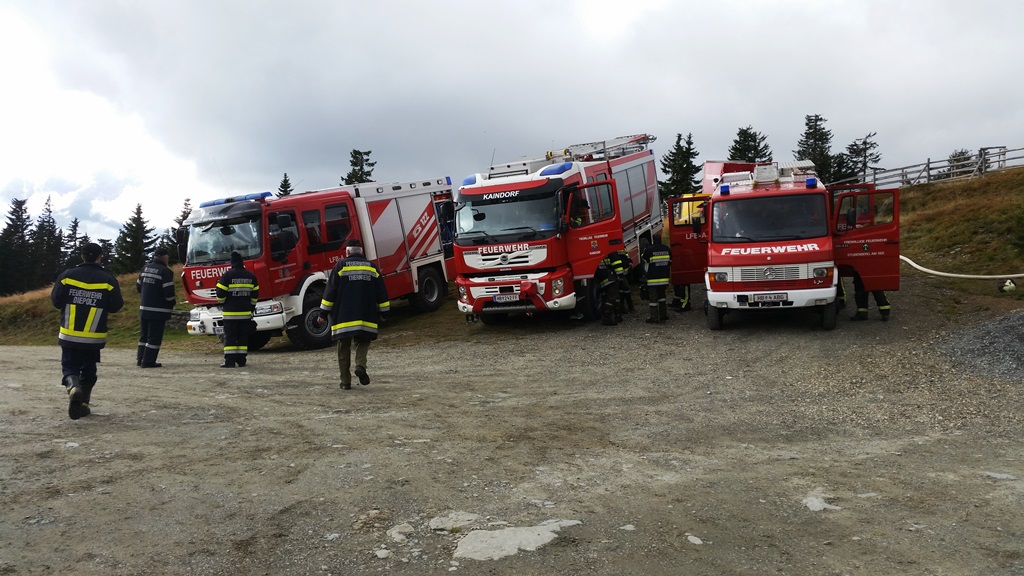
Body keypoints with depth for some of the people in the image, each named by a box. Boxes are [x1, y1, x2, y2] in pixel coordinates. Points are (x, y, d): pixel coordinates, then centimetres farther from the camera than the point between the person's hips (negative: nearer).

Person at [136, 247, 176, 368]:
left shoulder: (146, 268, 10)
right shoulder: (165, 271, -13)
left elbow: (138, 286, 16)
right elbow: (168, 291, -17)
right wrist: (171, 303, 1)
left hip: (144, 308, 7)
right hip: (159, 310, -7)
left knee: (144, 334, 17)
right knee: (154, 336, -2)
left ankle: (140, 358, 21)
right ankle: (148, 361, -1)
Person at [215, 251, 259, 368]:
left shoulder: (227, 275, -8)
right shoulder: (251, 276, 6)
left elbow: (221, 294, -7)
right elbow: (255, 294, 11)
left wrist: (222, 304, 12)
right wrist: (251, 308, 20)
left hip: (230, 312, -4)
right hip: (246, 312, 4)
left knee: (230, 336, -1)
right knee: (243, 337, 8)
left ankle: (230, 360, -5)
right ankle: (241, 360, 9)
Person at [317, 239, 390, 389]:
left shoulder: (341, 266, 0)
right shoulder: (372, 267, 8)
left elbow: (330, 291, -1)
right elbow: (381, 292, 10)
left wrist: (323, 313, 4)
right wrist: (383, 312, 19)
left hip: (343, 318, -2)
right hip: (366, 318, 2)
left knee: (344, 349, 8)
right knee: (363, 342, 17)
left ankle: (346, 381, 10)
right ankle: (361, 366, -10)